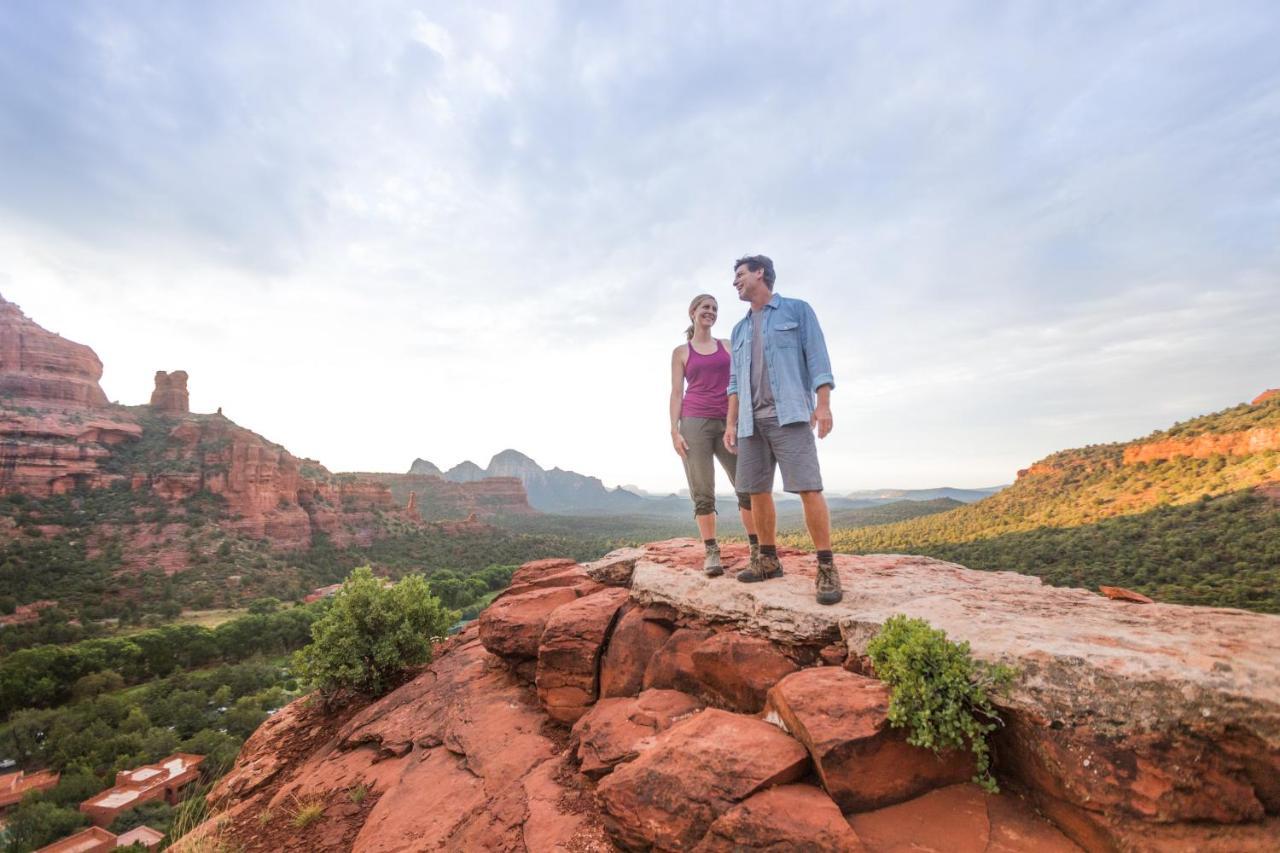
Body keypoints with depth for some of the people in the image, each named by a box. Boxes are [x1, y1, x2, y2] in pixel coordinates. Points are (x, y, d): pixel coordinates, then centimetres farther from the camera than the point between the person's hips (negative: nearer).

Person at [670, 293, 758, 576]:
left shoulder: (728, 346, 16)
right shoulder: (681, 352, 11)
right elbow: (677, 393, 5)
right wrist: (674, 430, -6)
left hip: (728, 422, 2)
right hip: (694, 423, -2)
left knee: (748, 486, -2)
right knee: (702, 493, -4)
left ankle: (757, 547, 8)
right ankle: (711, 552, 3)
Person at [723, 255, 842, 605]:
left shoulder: (797, 309, 9)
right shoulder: (739, 329, 23)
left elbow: (817, 359, 0)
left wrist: (823, 404, -12)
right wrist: (731, 423, 10)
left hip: (789, 414, -5)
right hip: (752, 419, 6)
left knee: (808, 487, -13)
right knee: (757, 491, 4)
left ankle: (826, 567, -7)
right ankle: (769, 559, 16)